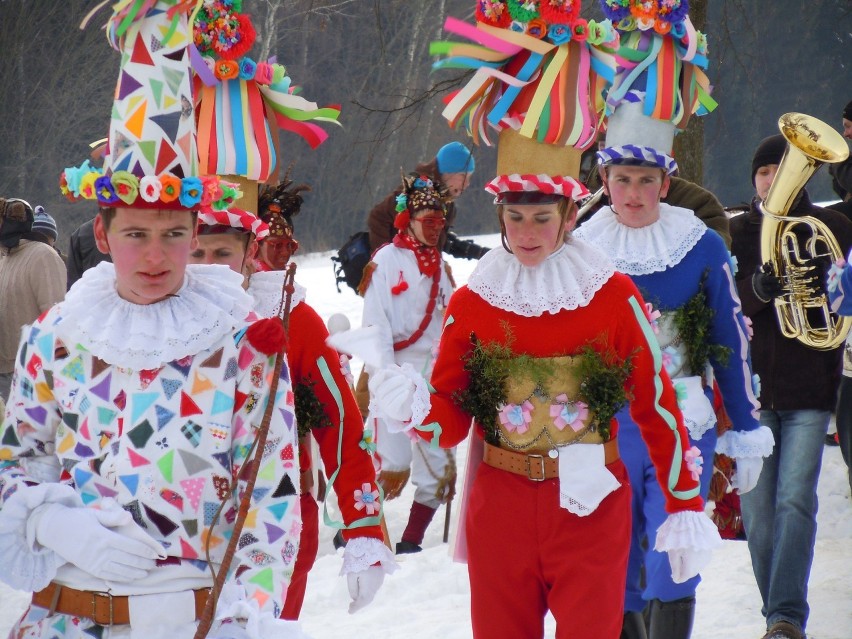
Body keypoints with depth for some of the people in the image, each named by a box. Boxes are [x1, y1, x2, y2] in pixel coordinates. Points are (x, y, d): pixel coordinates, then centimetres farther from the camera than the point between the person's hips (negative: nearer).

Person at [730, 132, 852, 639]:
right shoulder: (737, 232, 8)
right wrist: (759, 288, -23)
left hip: (810, 388, -2)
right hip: (752, 385, 2)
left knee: (795, 502, -12)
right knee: (758, 511, 3)